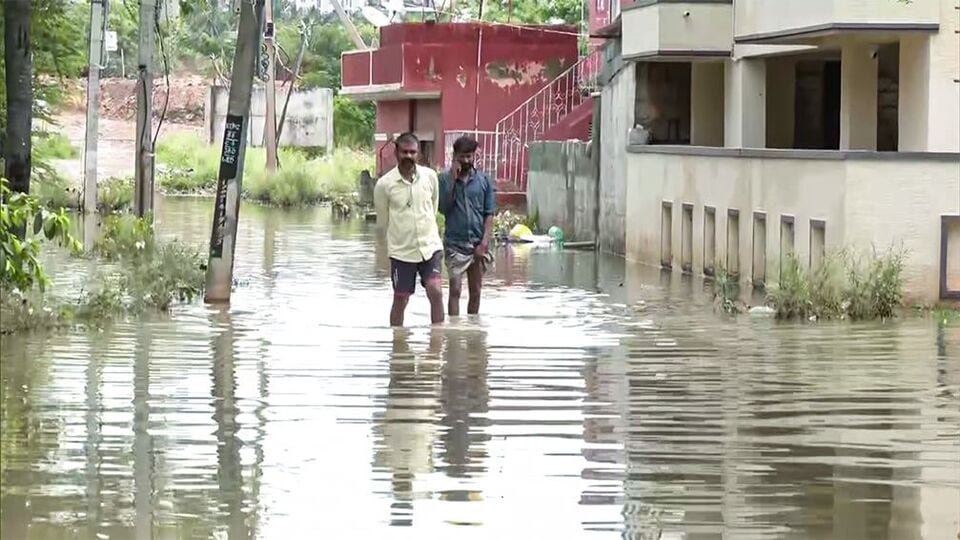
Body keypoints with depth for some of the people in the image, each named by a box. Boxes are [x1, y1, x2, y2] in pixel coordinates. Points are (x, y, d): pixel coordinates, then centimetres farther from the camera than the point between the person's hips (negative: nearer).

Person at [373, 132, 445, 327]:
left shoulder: (430, 176, 0)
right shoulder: (384, 184, -8)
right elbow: (383, 221, 3)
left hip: (430, 247, 2)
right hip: (401, 251, -2)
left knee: (435, 292, -13)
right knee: (400, 300, 5)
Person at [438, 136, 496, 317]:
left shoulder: (484, 180, 4)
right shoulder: (445, 178, 0)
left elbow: (489, 214, 3)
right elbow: (443, 208, -9)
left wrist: (484, 243, -7)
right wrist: (453, 180, -14)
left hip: (478, 245, 2)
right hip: (455, 243, -2)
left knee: (476, 292, 9)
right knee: (455, 290, -7)